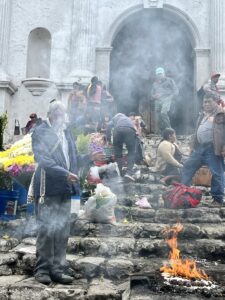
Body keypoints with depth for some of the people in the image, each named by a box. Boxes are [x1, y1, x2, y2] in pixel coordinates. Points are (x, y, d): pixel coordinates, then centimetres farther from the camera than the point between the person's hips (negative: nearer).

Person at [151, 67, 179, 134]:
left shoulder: (169, 81, 10)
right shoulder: (155, 84, 23)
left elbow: (176, 91, 6)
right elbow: (152, 94, 24)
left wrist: (170, 97, -10)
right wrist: (154, 96, 0)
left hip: (166, 100, -5)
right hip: (158, 102, 5)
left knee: (163, 112, -32)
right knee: (158, 121, -4)